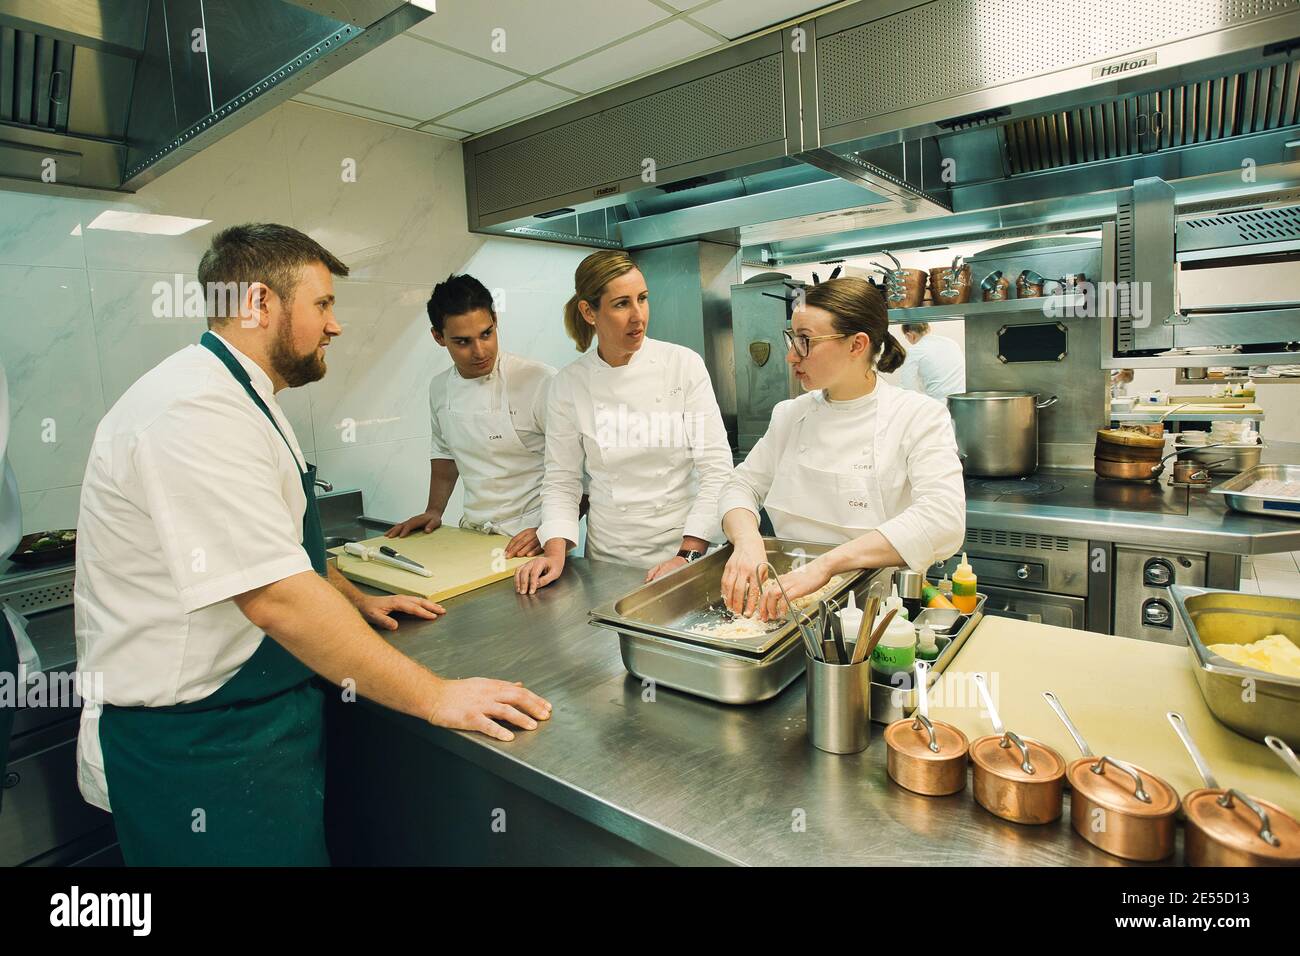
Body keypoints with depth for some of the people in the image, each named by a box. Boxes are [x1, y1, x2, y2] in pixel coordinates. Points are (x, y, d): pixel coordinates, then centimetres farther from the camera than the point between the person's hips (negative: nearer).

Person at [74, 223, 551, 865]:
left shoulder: (238, 398, 11)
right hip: (195, 752, -9)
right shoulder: (196, 413, -25)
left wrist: (354, 603, 15)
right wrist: (435, 697, -27)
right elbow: (275, 596, -31)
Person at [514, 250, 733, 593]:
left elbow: (716, 469, -9)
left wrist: (688, 555, -15)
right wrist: (556, 552, -11)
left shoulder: (684, 365, -7)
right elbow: (561, 480, 3)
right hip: (608, 559, 1)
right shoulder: (569, 384, -2)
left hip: (685, 552, -1)